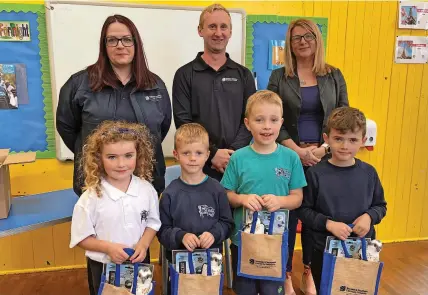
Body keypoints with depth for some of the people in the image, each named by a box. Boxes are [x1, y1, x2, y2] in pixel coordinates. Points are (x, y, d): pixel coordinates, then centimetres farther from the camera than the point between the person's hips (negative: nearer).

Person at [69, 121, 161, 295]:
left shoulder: (146, 189, -10)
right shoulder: (91, 197, -18)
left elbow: (153, 222, 1)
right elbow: (81, 238, -11)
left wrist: (143, 243, -15)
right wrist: (108, 247, -24)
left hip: (139, 263, 3)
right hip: (103, 267, -2)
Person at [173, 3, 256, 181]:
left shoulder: (244, 75, 9)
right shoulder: (185, 75, 2)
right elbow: (183, 122, -6)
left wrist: (233, 153, -12)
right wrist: (212, 153, -14)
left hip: (237, 162, 2)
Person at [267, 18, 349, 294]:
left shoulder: (334, 76, 7)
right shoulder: (279, 77, 2)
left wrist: (323, 149, -11)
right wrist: (298, 150, -14)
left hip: (325, 157, 2)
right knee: (287, 214, 3)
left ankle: (309, 272, 28)